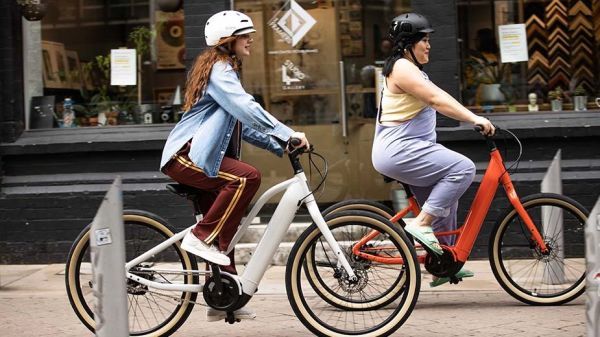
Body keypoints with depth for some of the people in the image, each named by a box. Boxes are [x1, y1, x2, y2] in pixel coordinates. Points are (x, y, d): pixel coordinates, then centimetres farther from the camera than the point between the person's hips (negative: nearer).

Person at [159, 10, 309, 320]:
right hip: (186, 155, -10)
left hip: (197, 157, 10)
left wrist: (280, 146, 11)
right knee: (247, 176, -29)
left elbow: (242, 123, 22)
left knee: (223, 232, 8)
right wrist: (288, 134, -30)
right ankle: (202, 237, -20)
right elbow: (247, 108, -27)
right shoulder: (219, 68, -11)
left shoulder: (225, 70, 21)